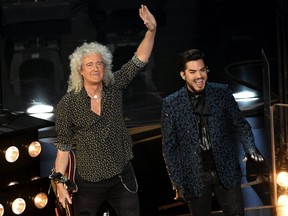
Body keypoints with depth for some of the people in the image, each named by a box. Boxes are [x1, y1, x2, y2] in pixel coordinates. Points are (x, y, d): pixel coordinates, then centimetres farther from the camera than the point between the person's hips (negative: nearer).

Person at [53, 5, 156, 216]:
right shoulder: (68, 104, -9)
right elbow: (63, 146, -6)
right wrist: (60, 184, -11)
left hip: (122, 177, 2)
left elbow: (140, 60, -8)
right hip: (88, 182, -2)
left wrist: (151, 30, -23)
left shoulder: (114, 88, -2)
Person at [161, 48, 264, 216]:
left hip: (226, 171, 1)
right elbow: (169, 147, 0)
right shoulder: (171, 104, -5)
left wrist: (250, 149, -11)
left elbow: (240, 124, 8)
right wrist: (178, 183, -4)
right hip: (195, 177, -1)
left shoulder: (222, 93, -1)